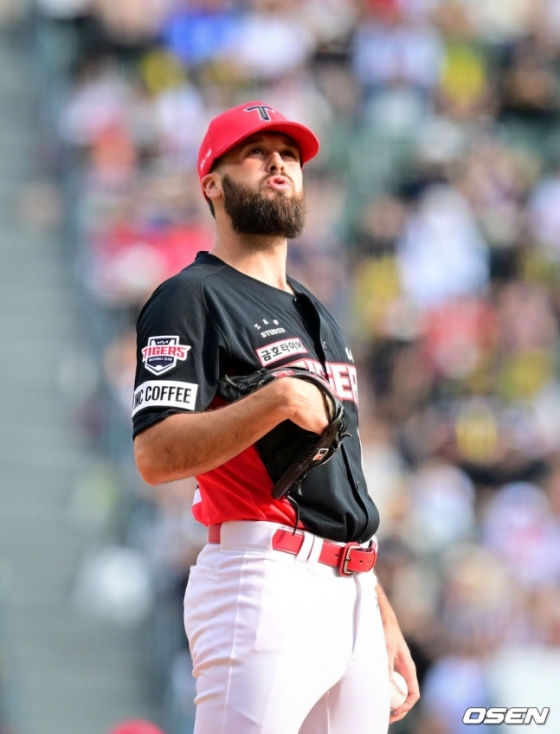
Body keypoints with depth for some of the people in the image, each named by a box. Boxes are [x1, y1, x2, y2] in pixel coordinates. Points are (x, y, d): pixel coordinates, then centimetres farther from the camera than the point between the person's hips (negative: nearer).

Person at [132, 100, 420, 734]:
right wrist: (279, 400, -22)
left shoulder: (318, 317, 26)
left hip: (353, 593, 8)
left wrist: (384, 620, 21)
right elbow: (156, 455, -14)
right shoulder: (192, 297, -1)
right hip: (264, 583, -8)